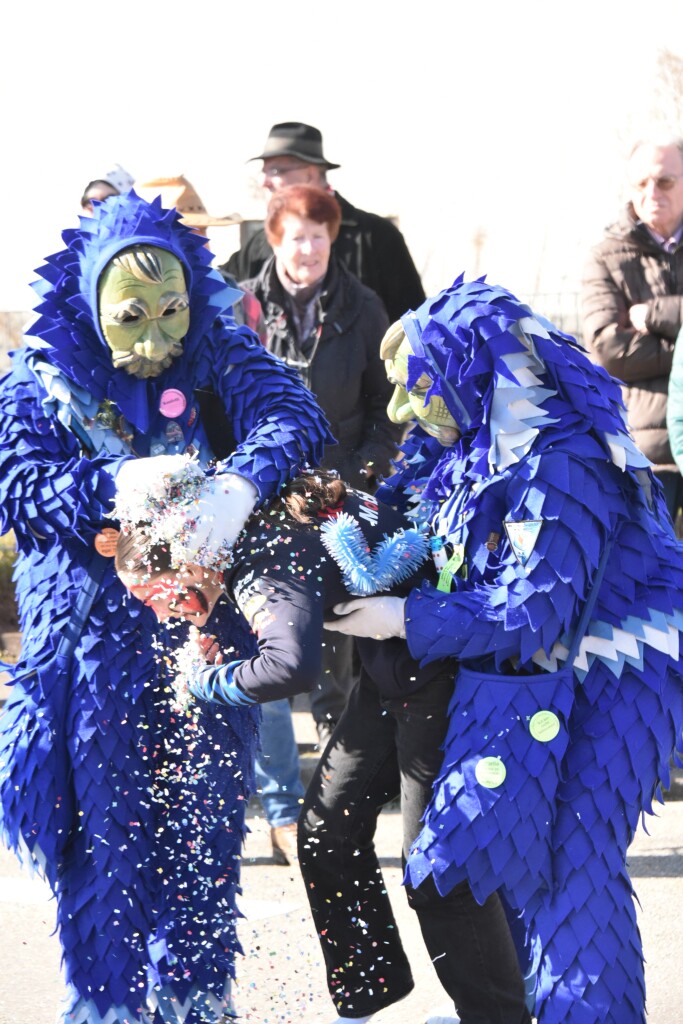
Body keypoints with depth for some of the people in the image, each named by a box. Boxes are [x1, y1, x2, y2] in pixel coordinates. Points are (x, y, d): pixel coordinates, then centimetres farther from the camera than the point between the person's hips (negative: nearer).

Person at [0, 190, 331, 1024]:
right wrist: (114, 486, -29)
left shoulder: (221, 357, -2)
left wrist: (241, 485, -39)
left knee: (208, 823, 8)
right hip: (100, 635, -1)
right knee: (107, 828, 2)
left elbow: (292, 417, -18)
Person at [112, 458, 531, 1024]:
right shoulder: (251, 524, -4)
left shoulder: (266, 567, -31)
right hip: (392, 668, 10)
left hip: (442, 673, -10)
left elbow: (294, 665, -48)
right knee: (326, 832, 14)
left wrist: (208, 682, -31)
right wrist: (211, 628, -4)